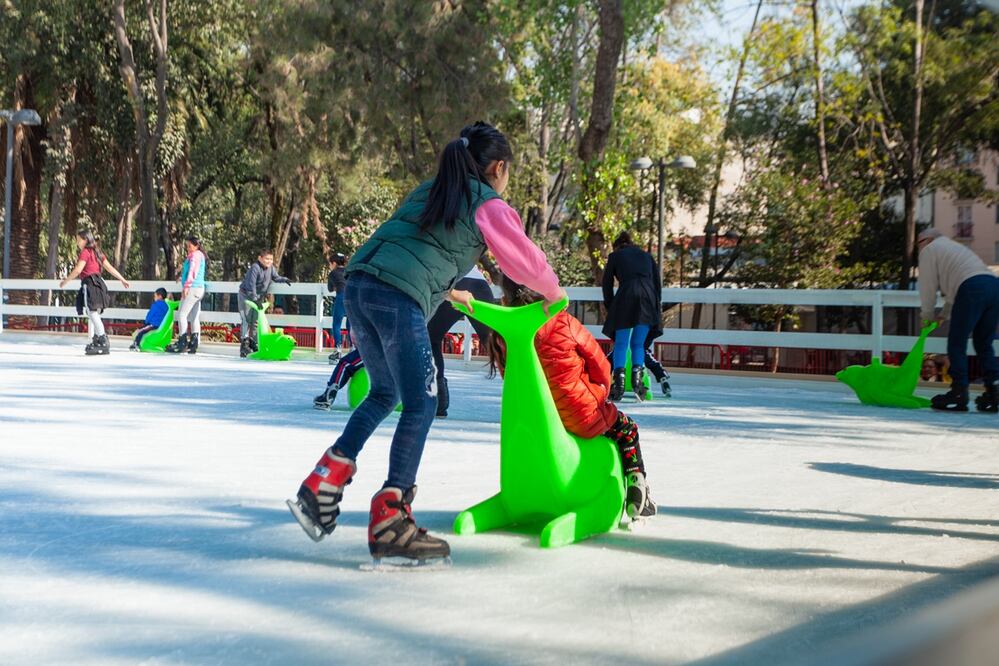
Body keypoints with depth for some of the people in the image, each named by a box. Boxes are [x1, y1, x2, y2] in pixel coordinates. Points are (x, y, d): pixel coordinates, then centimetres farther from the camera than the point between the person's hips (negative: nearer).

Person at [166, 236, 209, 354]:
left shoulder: (195, 255, -6)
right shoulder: (200, 255, 23)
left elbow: (192, 270, -17)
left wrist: (186, 286, -22)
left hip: (192, 288, -10)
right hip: (199, 288, 10)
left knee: (182, 314, -12)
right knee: (194, 318, 5)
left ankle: (182, 343, -16)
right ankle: (193, 344, 2)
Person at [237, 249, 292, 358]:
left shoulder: (271, 268, -1)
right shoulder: (255, 268, -24)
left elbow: (276, 277, 15)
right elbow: (251, 284, -27)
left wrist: (284, 280, -6)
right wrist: (255, 299, -30)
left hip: (258, 296, 7)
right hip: (246, 295, -7)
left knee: (256, 320, 9)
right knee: (246, 320, -11)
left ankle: (253, 343, 17)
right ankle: (244, 343, -11)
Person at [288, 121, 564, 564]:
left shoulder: (428, 191, 29)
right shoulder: (490, 207, 8)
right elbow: (524, 260, 14)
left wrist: (447, 291, 49)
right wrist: (552, 292, 34)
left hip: (359, 283, 8)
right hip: (400, 298, -8)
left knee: (385, 393, 22)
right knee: (421, 406, -1)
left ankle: (323, 485, 15)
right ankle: (389, 521, -4)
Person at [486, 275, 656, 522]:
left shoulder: (500, 337, -8)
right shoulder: (562, 323, -19)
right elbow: (600, 365, -7)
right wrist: (600, 394, 14)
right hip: (580, 417, -5)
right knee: (626, 428, 24)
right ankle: (637, 493, 15)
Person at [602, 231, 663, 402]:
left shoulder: (615, 256, 21)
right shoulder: (646, 255, 28)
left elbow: (607, 284, 18)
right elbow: (657, 282, 20)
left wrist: (610, 307, 25)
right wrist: (655, 305, 22)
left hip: (626, 296, -2)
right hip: (648, 298, 2)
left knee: (621, 344, 3)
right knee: (638, 344, 10)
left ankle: (619, 382, -11)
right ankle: (637, 379, -6)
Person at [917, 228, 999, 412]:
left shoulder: (929, 250, 14)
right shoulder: (955, 247, 38)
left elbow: (928, 286, 10)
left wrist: (927, 316, 21)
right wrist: (944, 314, 34)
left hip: (973, 288, -8)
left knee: (957, 344, -1)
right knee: (984, 344, 13)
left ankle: (959, 394, -3)